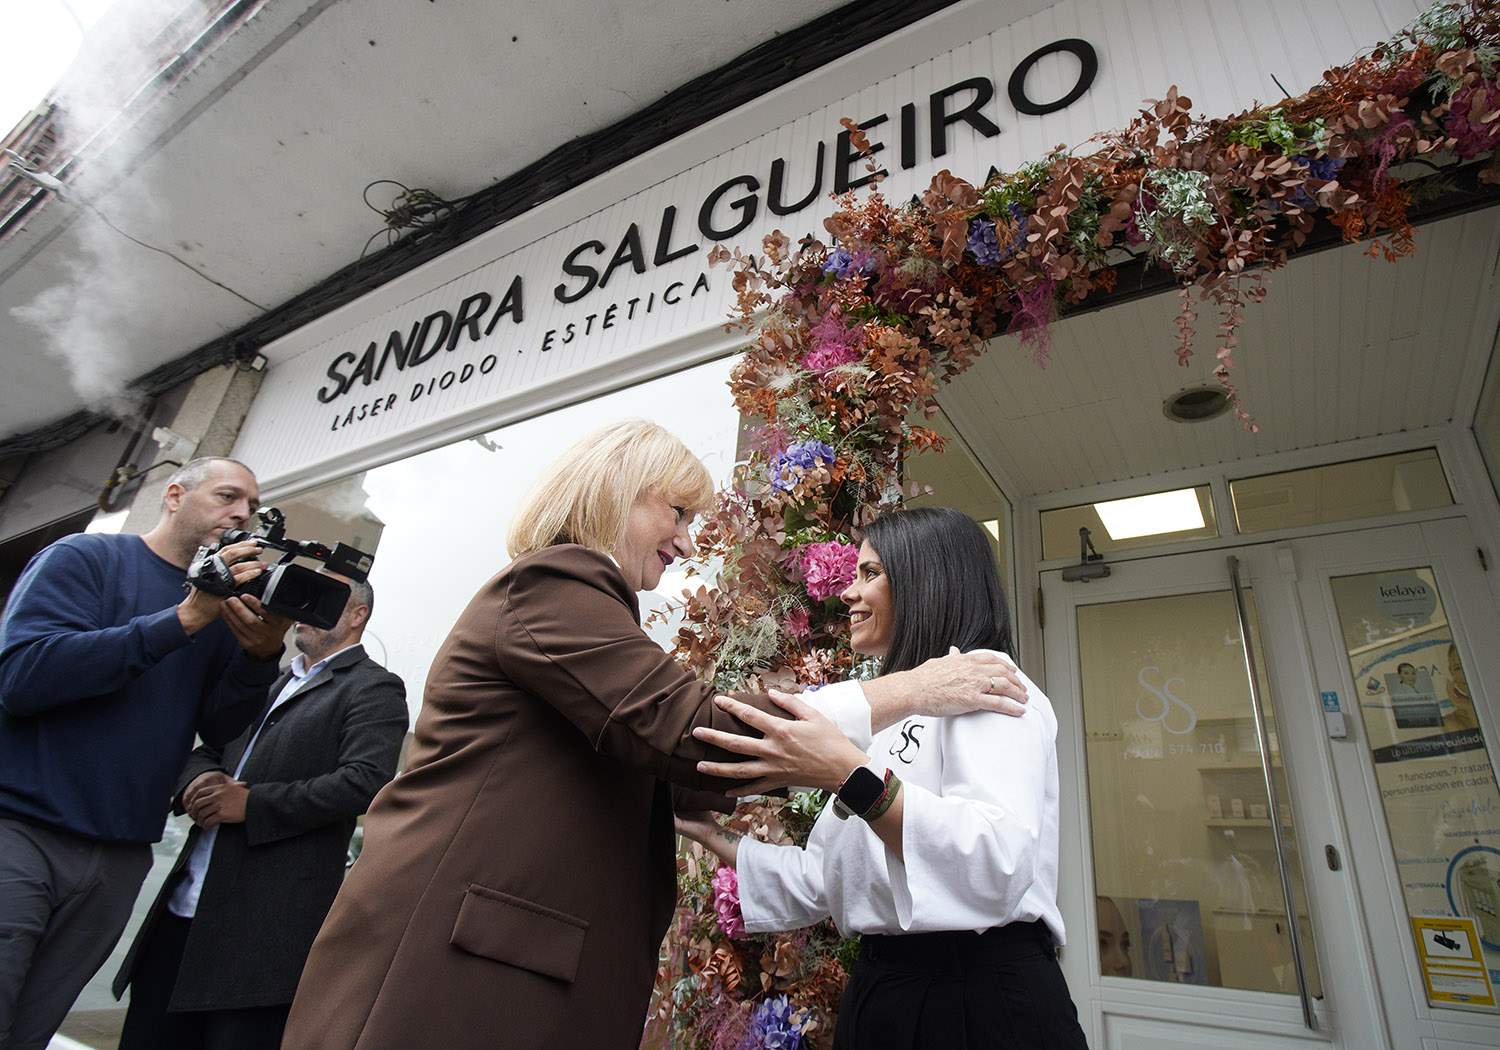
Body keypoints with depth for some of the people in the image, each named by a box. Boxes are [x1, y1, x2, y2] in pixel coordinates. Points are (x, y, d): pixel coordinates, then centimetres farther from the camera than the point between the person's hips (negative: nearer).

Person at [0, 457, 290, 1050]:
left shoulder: (227, 609, 9)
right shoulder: (86, 557, -3)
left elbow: (218, 728, 3)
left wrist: (260, 655, -17)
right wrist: (185, 618, -22)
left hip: (120, 858, 5)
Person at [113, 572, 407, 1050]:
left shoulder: (373, 688, -5)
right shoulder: (271, 680, 21)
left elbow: (366, 781, -18)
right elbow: (208, 748, 20)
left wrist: (252, 804, -16)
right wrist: (198, 779, -3)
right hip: (182, 907, 8)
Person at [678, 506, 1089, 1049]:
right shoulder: (889, 712, 15)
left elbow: (999, 866, -26)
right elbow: (820, 882, 15)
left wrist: (847, 775, -33)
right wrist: (713, 836, 11)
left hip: (982, 1004, -7)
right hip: (878, 992, 8)